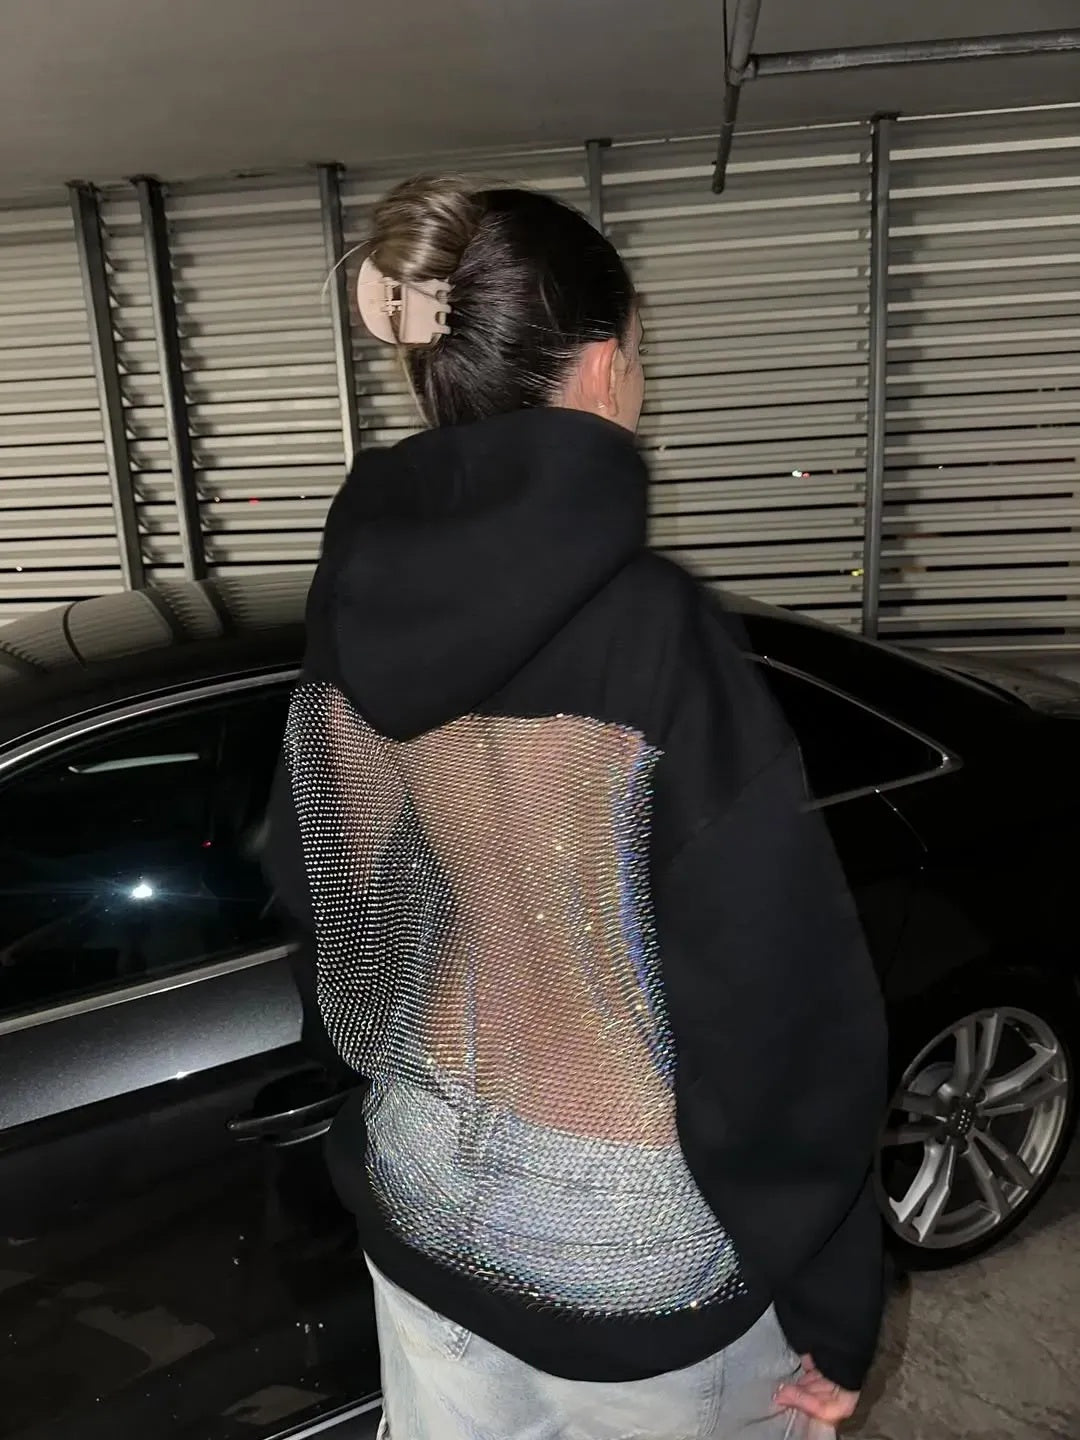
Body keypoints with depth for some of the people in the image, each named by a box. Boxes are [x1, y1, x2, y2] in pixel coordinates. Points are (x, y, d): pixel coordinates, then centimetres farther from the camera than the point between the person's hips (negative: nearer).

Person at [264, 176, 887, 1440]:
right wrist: (828, 1299, -8)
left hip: (418, 1191, 5)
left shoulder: (354, 613, -8)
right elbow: (776, 995, -21)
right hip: (628, 1236, -5)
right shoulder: (656, 634, -26)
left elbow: (315, 893, 5)